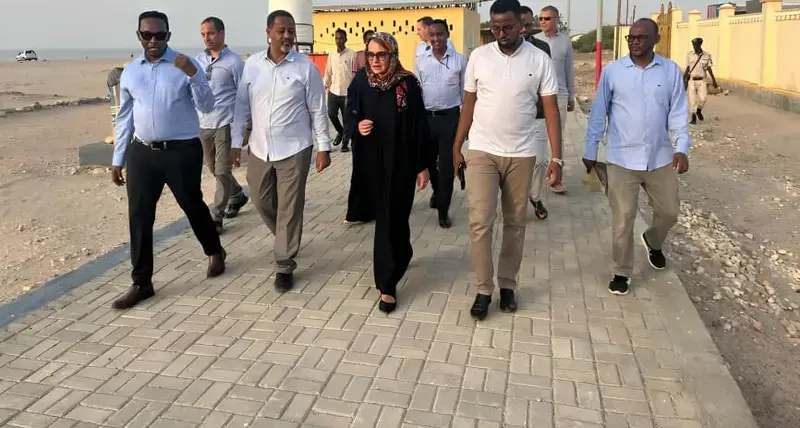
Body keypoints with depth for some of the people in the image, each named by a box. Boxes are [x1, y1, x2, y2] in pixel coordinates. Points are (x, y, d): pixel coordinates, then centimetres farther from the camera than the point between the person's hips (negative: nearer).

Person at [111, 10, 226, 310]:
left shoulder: (185, 66, -4)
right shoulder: (130, 72, 9)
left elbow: (207, 107, -10)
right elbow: (125, 117, 13)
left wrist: (193, 75, -25)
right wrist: (118, 159, 13)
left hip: (182, 152, -4)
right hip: (142, 153, 4)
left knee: (192, 206, 10)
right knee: (139, 216, 4)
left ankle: (215, 252, 39)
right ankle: (142, 283, 15)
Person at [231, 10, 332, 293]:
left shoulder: (306, 67, -6)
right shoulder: (252, 65, 2)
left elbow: (318, 110, -3)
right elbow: (242, 106, 8)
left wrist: (324, 147, -5)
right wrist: (236, 142, 6)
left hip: (294, 150, -4)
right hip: (259, 149, 4)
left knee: (289, 209, 2)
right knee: (261, 202, 15)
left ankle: (285, 266, 15)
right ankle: (286, 239, 43)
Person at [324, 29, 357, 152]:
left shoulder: (352, 55, -6)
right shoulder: (331, 55, 8)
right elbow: (328, 73, 12)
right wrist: (325, 86, 2)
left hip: (347, 92, -3)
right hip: (333, 91, 3)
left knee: (346, 118, 3)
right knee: (331, 114, -6)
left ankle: (345, 143, 18)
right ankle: (340, 132, 23)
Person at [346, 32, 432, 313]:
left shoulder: (408, 84, -8)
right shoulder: (361, 83, 0)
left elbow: (420, 126, -6)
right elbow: (351, 117, 10)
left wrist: (423, 166, -6)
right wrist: (358, 127, -14)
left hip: (401, 163, -3)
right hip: (371, 163, 3)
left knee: (390, 219, -2)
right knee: (385, 217, 15)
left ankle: (387, 285, 5)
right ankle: (401, 255, 45)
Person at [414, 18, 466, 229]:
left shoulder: (459, 60, -2)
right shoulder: (420, 60, 2)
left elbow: (465, 92, 3)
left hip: (450, 117, -2)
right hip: (426, 116, 2)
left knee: (447, 164, -2)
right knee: (428, 160, 16)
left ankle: (443, 210, 9)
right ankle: (437, 191, 45)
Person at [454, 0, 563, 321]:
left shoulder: (540, 60, -4)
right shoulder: (478, 56, -1)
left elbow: (551, 110, -4)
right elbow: (469, 104, 7)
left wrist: (556, 157, -9)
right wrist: (457, 146, 7)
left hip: (521, 155, 0)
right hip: (481, 152, 0)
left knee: (515, 223, 9)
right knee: (480, 222, -6)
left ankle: (507, 285, 25)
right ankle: (483, 290, 8)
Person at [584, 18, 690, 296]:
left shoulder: (671, 70, -1)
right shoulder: (612, 71, -4)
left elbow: (678, 112, 0)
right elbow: (598, 113, 0)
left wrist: (681, 147, -12)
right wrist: (590, 150, 2)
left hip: (660, 157, 2)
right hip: (622, 159, -2)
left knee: (669, 212, 15)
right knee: (623, 219, 2)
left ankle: (653, 242, 47)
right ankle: (622, 272, 19)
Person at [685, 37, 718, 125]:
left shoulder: (707, 55, -1)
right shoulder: (689, 55, 1)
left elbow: (709, 68, 4)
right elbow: (688, 68, 7)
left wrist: (714, 80, 2)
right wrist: (683, 79, 4)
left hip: (702, 80, 0)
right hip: (691, 80, 0)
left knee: (702, 99, -8)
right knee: (692, 99, -2)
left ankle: (699, 111, 23)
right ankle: (693, 117, 11)